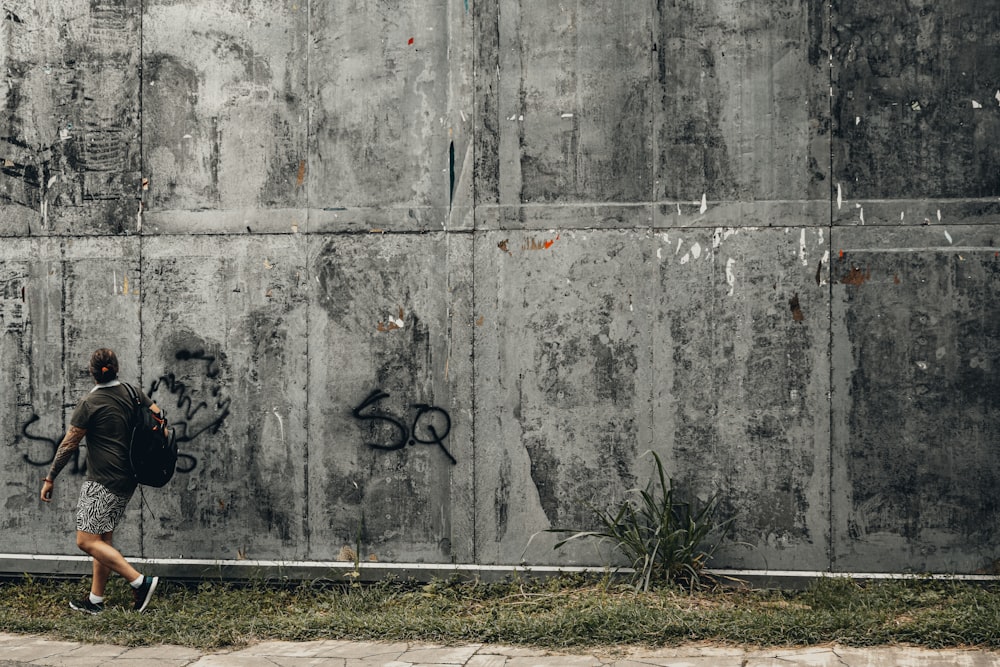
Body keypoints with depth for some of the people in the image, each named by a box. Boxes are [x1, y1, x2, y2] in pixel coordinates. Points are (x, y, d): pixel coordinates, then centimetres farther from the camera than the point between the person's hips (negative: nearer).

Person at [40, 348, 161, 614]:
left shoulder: (89, 403, -11)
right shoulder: (133, 394, 5)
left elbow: (68, 444, -7)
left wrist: (50, 478, 2)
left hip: (102, 482, -8)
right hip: (128, 480, 8)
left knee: (87, 541, -7)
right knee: (103, 540, 15)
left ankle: (140, 581, -13)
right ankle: (96, 600, 18)